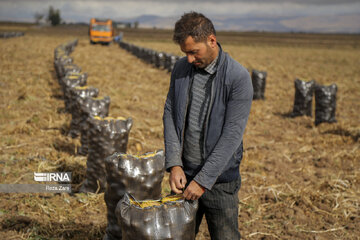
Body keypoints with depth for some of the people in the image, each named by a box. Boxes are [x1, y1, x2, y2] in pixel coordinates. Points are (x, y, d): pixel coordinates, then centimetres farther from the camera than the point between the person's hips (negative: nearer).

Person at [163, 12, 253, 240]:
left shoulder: (238, 77, -16)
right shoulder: (181, 69, 1)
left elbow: (232, 135, -19)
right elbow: (170, 115, 3)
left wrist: (203, 180, -19)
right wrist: (174, 165, -8)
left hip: (219, 178, -4)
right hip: (184, 173, 5)